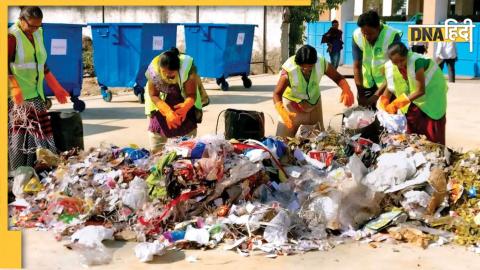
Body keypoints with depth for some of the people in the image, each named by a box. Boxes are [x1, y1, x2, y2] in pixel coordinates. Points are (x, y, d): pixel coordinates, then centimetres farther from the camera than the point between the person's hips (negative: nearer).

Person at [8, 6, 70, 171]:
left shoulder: (38, 34, 14)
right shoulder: (12, 36, -9)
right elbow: (6, 66, -15)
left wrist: (56, 88, 20)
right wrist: (15, 88, -29)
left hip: (36, 95, 7)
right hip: (19, 97, -7)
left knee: (39, 132, 6)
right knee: (20, 134, -9)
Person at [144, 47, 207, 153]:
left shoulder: (187, 67, -32)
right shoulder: (153, 69, -29)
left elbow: (191, 95, -26)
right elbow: (154, 95, -20)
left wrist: (185, 107, -49)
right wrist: (168, 112, -36)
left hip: (184, 103, 0)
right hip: (160, 104, 1)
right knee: (156, 148, -1)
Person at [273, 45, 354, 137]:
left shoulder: (321, 63, -26)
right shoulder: (289, 70, -34)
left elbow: (338, 77, -11)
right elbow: (277, 94, -31)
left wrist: (346, 90, -32)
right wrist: (282, 113, -48)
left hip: (314, 102, 3)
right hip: (292, 104, -3)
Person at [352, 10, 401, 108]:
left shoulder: (392, 36, -25)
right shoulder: (356, 36, -17)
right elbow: (357, 66, -12)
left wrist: (376, 95, -28)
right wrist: (360, 95, -16)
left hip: (387, 82, -3)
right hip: (366, 83, 3)